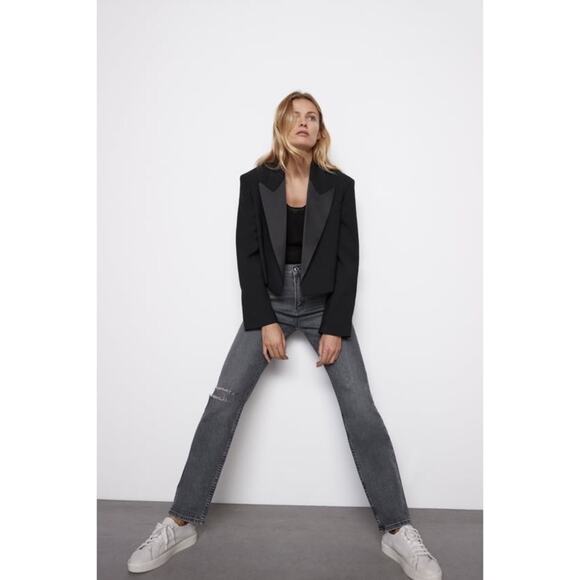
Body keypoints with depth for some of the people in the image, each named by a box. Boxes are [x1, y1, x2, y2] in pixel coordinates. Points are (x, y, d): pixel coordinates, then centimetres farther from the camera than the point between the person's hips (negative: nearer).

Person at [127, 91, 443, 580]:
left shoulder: (340, 186, 1)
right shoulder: (255, 182, 1)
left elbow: (348, 259, -2)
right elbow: (247, 254, -3)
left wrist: (336, 326, -11)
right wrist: (265, 321, -12)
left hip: (324, 305, 0)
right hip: (271, 302, 1)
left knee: (361, 408, -10)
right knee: (224, 399, -9)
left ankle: (398, 530, 5)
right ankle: (182, 522, 5)